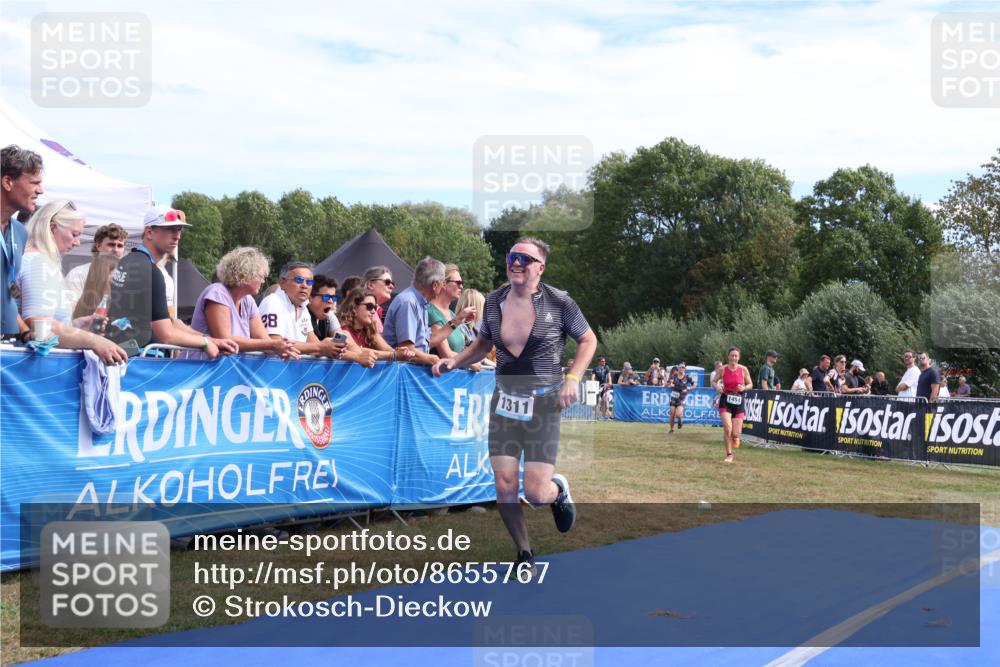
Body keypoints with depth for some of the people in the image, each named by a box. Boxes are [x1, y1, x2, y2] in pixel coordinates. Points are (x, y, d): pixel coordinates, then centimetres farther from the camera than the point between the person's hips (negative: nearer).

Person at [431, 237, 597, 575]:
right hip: (504, 402, 4)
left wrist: (573, 377, -10)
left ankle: (558, 490, 30)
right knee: (504, 486, -3)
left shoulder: (559, 302, -8)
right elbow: (483, 343, 20)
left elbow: (588, 340, 4)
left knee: (536, 492, -9)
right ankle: (525, 555, 19)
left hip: (543, 404, -3)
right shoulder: (494, 301, 3)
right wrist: (454, 361, 3)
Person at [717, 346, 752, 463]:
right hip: (725, 401, -1)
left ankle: (735, 436, 37)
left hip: (738, 402, 1)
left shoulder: (743, 369, -3)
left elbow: (750, 384, 7)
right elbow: (714, 381, 9)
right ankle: (729, 454, -2)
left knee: (735, 433, -3)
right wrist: (718, 387, -12)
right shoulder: (723, 369, -3)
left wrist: (744, 388, -14)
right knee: (727, 428, -19)